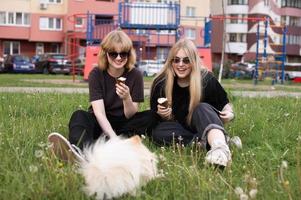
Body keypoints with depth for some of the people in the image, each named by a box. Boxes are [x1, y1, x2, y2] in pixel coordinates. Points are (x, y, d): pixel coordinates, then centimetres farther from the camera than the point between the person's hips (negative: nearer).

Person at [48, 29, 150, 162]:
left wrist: (127, 98, -33)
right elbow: (99, 112, -23)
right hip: (101, 123, -1)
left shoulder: (135, 75, -9)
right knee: (79, 115, -30)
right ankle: (79, 149, -65)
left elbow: (131, 115, -10)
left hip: (124, 124, 1)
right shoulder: (96, 74, -11)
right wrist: (114, 139, -39)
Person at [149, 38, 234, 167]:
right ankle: (206, 141, -35)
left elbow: (224, 104, 1)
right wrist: (160, 114, -22)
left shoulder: (206, 79, -11)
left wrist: (229, 114, -21)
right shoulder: (161, 83, -8)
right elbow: (154, 113, 1)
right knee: (159, 133, -29)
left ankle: (220, 145, -64)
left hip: (205, 126, -2)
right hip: (180, 127, 2)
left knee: (202, 108, -35)